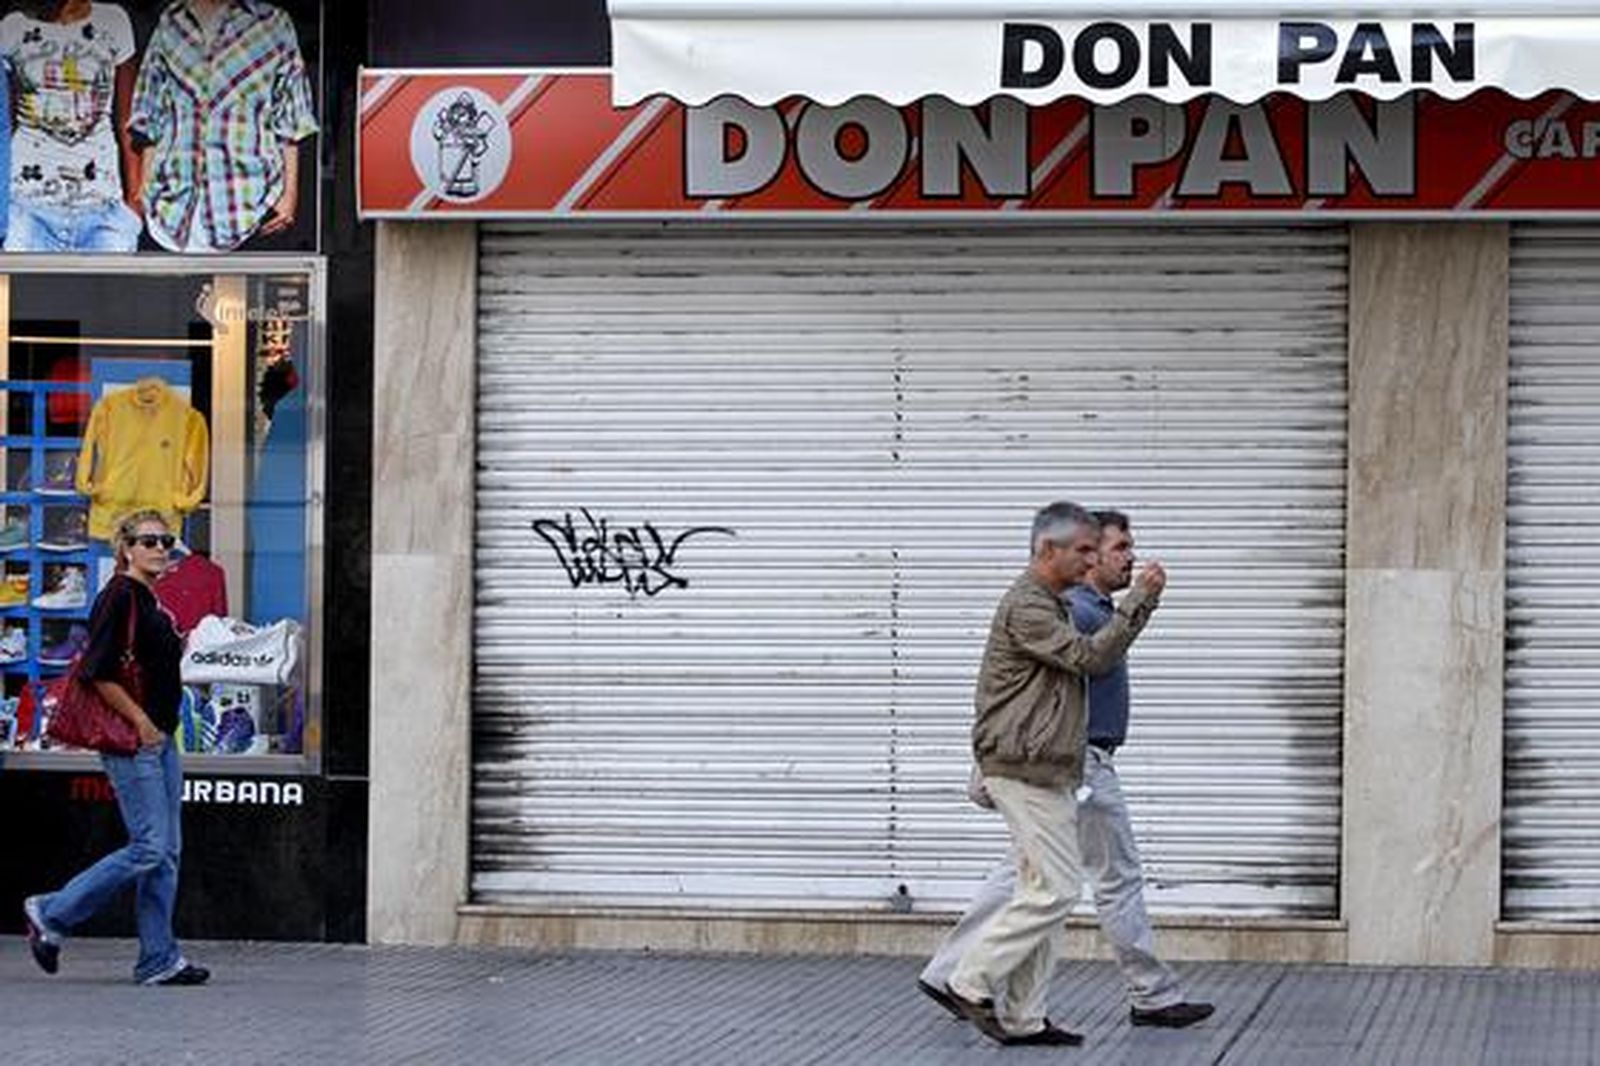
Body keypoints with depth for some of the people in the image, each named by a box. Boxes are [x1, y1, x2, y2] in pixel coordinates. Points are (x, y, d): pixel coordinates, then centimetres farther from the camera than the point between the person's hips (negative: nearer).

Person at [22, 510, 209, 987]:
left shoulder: (151, 603, 17)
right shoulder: (119, 597, -12)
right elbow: (99, 672, -18)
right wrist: (140, 723, -17)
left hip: (159, 738, 10)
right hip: (131, 742, -10)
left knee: (167, 852, 6)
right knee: (149, 848, -11)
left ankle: (159, 959, 8)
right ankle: (51, 914, 1)